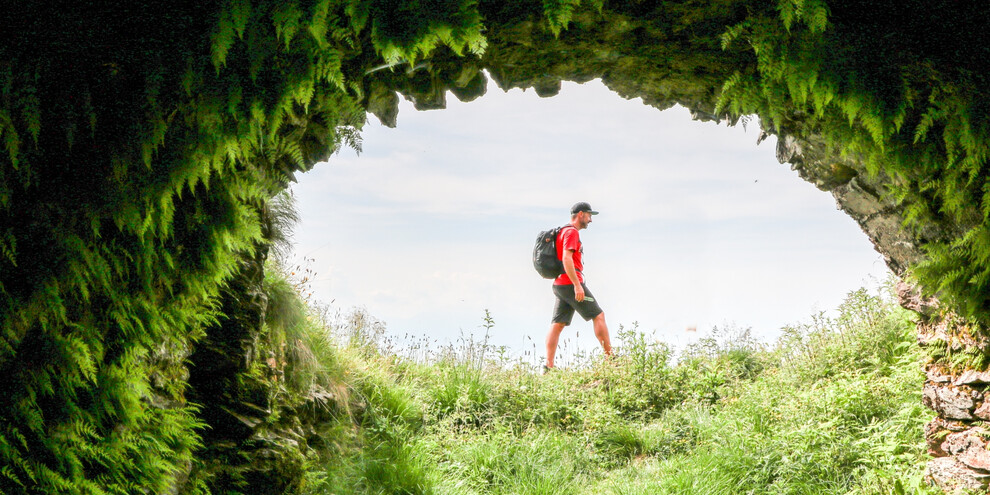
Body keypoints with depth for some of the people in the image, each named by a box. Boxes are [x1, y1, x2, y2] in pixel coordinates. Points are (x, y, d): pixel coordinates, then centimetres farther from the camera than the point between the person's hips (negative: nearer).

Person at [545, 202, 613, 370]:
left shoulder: (563, 231, 22)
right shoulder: (572, 232, -9)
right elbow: (566, 258, -21)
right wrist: (577, 285, -23)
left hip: (559, 285, 10)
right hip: (570, 283, -10)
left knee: (557, 324, 2)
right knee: (598, 316, 0)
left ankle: (548, 366, -4)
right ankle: (610, 356, 3)